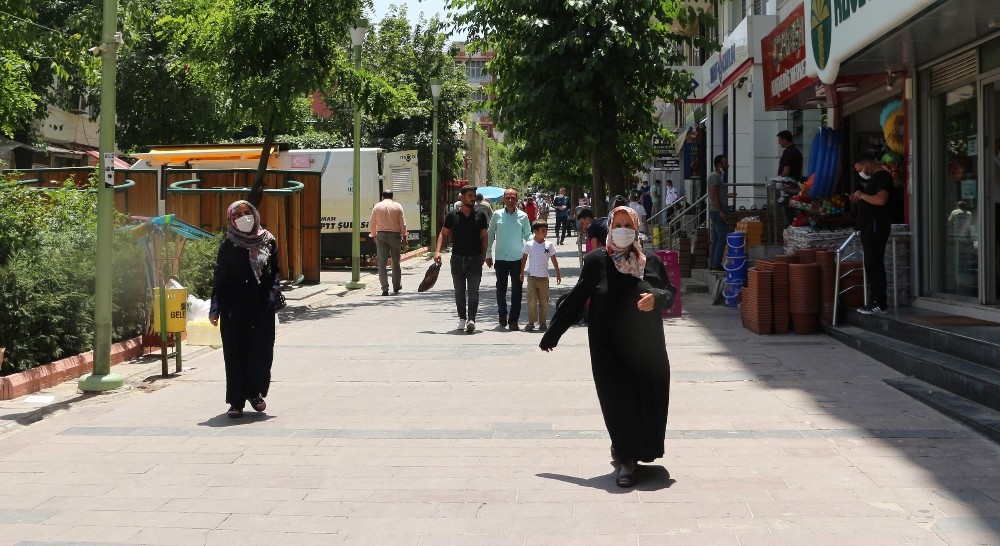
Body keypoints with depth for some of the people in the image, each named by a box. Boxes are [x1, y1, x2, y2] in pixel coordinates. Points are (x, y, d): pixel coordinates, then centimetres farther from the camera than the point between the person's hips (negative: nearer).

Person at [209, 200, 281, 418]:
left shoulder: (268, 241, 7)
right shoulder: (228, 245, 2)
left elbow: (275, 271, 13)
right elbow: (219, 278, 2)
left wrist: (274, 291, -4)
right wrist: (215, 308, -3)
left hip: (262, 307, 1)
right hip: (234, 308, -1)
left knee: (262, 351, 0)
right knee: (235, 353, 1)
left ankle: (255, 392, 23)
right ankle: (236, 401, 9)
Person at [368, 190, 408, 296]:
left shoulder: (377, 206, 5)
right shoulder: (397, 206, 2)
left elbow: (372, 223, 7)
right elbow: (402, 223, 0)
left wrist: (373, 235, 20)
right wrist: (404, 236, 6)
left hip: (381, 236, 0)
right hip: (394, 235, 0)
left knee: (382, 263, -1)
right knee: (396, 262, 13)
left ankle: (385, 288, -9)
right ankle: (396, 287, 21)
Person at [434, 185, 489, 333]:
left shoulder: (480, 215, 4)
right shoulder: (452, 216, 2)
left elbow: (484, 237, 7)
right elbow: (443, 234, 5)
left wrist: (483, 256, 0)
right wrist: (438, 251, -9)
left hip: (475, 259, -1)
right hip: (457, 258, 1)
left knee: (473, 291, -8)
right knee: (459, 292, 9)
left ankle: (471, 319, -16)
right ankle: (462, 318, 19)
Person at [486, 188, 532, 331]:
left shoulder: (523, 216, 2)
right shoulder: (497, 215, 3)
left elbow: (528, 235, 8)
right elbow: (490, 235, 9)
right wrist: (488, 254, 8)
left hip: (518, 259, 0)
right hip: (501, 259, 0)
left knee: (517, 291, -1)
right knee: (501, 289, 8)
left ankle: (513, 320, 5)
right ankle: (502, 314, 31)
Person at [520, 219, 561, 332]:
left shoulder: (549, 245, 1)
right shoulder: (529, 245, -1)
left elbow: (554, 260, 8)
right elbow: (524, 259, 9)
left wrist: (558, 274, 8)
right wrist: (522, 273, 10)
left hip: (544, 277, 1)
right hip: (532, 277, -1)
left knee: (544, 301, 5)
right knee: (532, 301, -1)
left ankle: (542, 323, 12)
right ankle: (531, 322, 7)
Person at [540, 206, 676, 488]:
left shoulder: (651, 261, 4)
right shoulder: (597, 260, -2)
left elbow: (670, 292, 12)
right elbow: (576, 299, 1)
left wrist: (656, 298, -13)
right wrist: (552, 334, 3)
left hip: (646, 348, 2)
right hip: (609, 348, -2)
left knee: (648, 400, 5)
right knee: (618, 402, -6)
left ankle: (628, 452, 30)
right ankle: (625, 459, 9)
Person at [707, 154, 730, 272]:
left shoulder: (717, 176, 19)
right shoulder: (715, 176, -13)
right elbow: (714, 196, -20)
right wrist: (721, 211, -23)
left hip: (717, 212, 11)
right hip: (717, 211, -11)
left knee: (716, 238, 9)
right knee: (723, 237, -12)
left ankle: (713, 264, 10)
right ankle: (716, 264, -13)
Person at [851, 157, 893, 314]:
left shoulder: (882, 176, -11)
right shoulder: (872, 178, 20)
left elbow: (881, 200, -25)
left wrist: (862, 195, -13)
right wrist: (858, 199, 12)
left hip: (876, 227, -10)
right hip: (868, 227, 10)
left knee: (873, 265, -11)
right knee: (872, 264, 10)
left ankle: (879, 303, -10)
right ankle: (878, 299, 12)